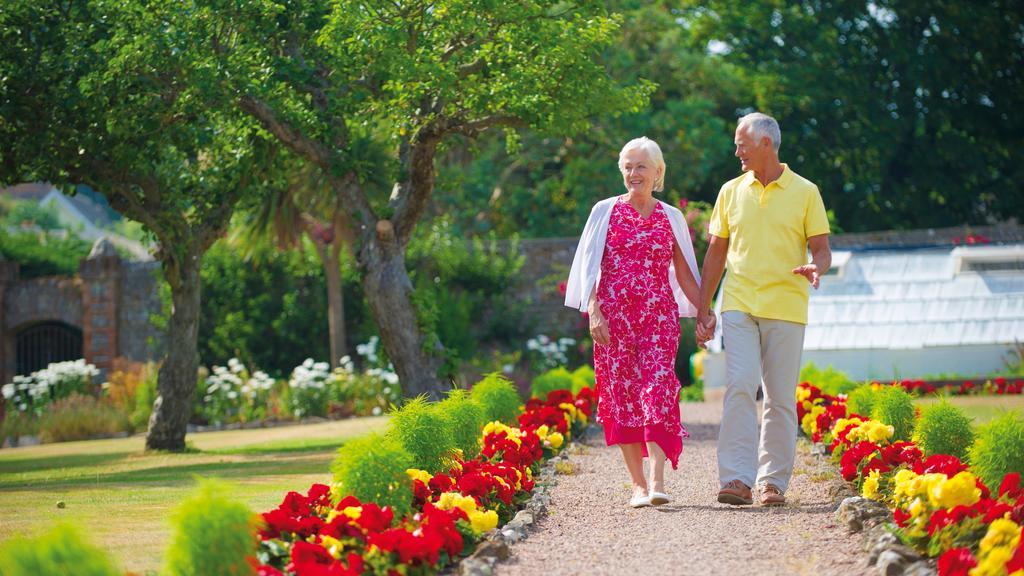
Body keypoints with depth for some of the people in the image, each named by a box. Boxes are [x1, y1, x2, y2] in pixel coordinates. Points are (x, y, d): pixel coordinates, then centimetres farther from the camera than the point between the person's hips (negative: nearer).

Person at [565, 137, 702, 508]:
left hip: (659, 314, 0)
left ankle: (657, 481, -24)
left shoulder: (671, 218, 12)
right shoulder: (605, 212, 8)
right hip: (614, 315, 0)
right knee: (622, 393, -3)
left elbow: (684, 273, 16)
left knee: (658, 389, -15)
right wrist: (593, 311, -7)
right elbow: (589, 267, 5)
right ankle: (638, 485, 3)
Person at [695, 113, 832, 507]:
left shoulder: (805, 192, 4)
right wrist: (703, 309, 14)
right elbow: (716, 252, 17)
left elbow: (822, 250, 5)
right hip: (739, 306, 1)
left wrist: (815, 268, -19)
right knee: (739, 387, -13)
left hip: (786, 308, -1)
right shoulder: (731, 192, 12)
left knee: (781, 398, 1)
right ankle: (737, 478, -18)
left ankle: (773, 481, 8)